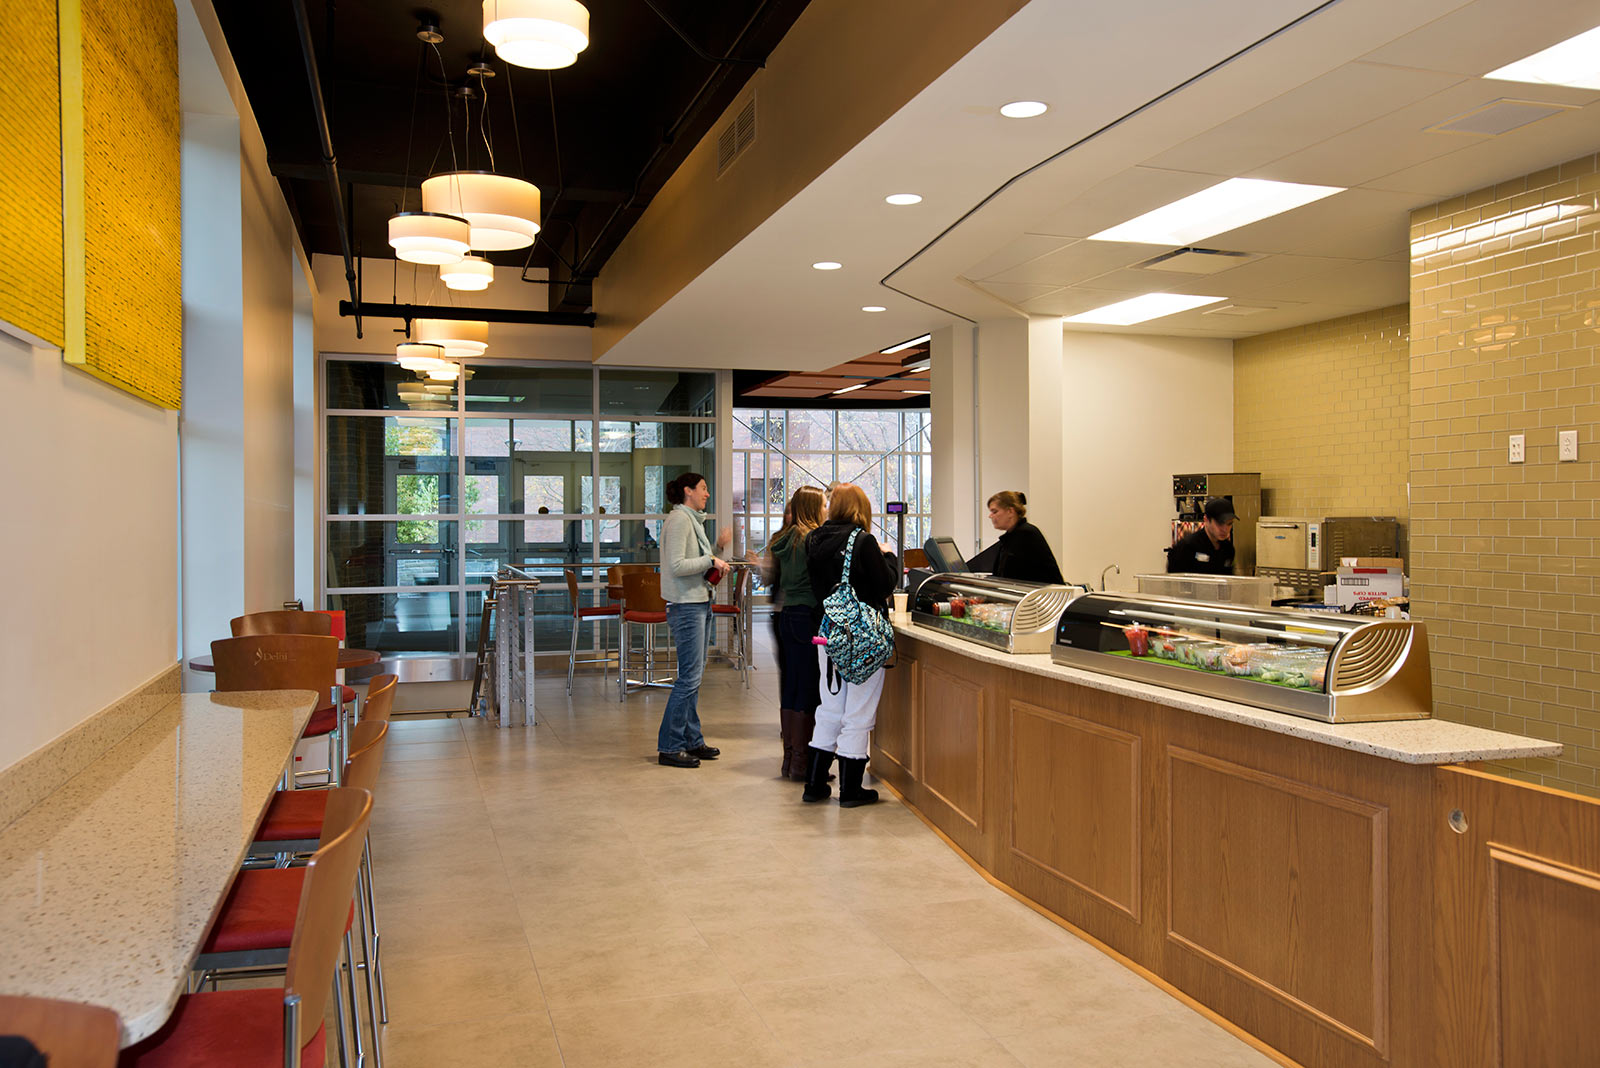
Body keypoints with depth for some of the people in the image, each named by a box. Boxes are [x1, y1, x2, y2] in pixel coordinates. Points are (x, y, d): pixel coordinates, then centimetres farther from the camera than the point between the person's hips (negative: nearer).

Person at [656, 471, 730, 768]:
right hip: (686, 606, -10)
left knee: (694, 676, 13)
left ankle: (692, 741, 19)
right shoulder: (678, 520, -12)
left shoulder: (693, 520, 18)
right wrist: (711, 560, -14)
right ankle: (669, 747, -2)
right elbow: (677, 566, -21)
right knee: (689, 677, -9)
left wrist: (719, 549, 9)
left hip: (700, 603, 10)